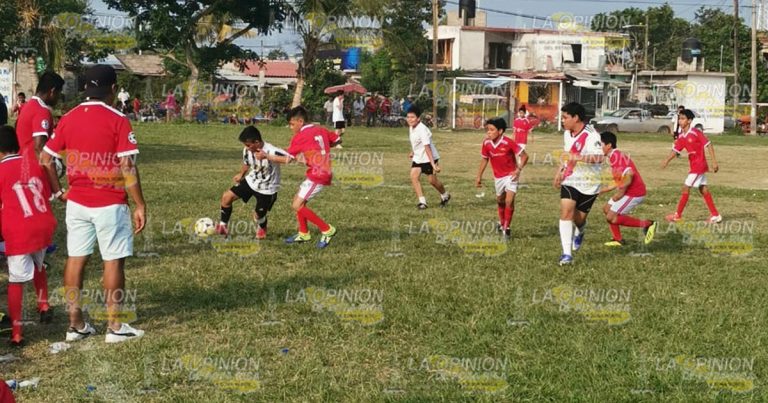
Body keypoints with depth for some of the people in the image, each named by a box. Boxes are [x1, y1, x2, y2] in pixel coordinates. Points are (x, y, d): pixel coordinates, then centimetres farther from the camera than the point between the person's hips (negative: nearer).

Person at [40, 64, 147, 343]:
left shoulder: (68, 119, 3)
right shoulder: (117, 120, -11)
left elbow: (45, 159, 4)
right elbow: (127, 167, -14)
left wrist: (58, 192, 14)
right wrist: (140, 205, -9)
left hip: (76, 202, 5)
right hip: (110, 204, -5)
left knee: (76, 259, 11)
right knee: (113, 261, 4)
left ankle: (75, 324, 17)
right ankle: (114, 327, 9)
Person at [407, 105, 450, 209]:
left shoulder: (422, 130, -27)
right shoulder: (411, 127, 0)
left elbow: (427, 148, -31)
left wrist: (433, 164, -33)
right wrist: (412, 152, 29)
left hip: (428, 158, -7)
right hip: (417, 158, 7)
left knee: (432, 180, 3)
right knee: (414, 176, -11)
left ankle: (445, 195, 31)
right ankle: (422, 201, -9)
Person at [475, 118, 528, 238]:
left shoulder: (508, 142, -25)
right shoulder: (486, 143, -11)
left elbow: (524, 156, -18)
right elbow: (484, 159, 6)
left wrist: (518, 169, -28)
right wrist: (479, 176, 8)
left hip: (510, 175, -5)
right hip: (498, 176, 5)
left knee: (509, 201, -17)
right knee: (500, 201, 20)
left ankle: (506, 227, -3)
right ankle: (502, 223, 43)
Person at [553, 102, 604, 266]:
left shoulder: (591, 136, -22)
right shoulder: (567, 134, 4)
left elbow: (599, 157, -37)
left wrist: (578, 157, -49)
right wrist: (560, 171, 20)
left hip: (588, 184, -4)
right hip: (570, 181, 5)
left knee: (579, 218, 9)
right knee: (566, 212, -16)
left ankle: (579, 232, 48)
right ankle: (567, 254, -17)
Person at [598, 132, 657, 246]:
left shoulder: (616, 156, -18)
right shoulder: (615, 156, 15)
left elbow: (629, 174, -31)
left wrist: (620, 193, -22)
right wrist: (603, 190, 21)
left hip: (634, 193, -10)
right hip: (630, 191, 10)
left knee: (611, 218, -7)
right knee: (607, 209, 16)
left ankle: (647, 224, -4)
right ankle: (618, 239, 18)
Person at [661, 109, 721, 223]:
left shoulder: (696, 132, -17)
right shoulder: (681, 137, 4)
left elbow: (709, 145, -15)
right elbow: (675, 150, 6)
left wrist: (714, 162, -16)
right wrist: (667, 161, -10)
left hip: (699, 165, -8)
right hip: (694, 166, 8)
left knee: (686, 188, -5)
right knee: (703, 190, 11)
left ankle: (678, 215, 5)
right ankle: (715, 215, 18)